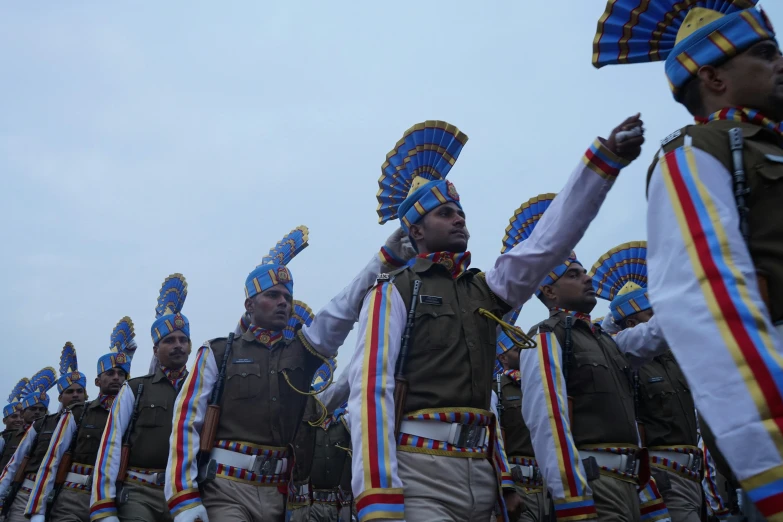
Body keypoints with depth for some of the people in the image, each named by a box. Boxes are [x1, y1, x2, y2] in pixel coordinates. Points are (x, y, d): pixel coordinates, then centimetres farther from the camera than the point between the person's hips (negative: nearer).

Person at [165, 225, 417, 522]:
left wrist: (387, 256, -15)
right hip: (226, 491, -3)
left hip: (280, 495, 3)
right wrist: (184, 498, -13)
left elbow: (345, 307, -2)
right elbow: (186, 421, -2)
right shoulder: (218, 353, 6)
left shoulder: (302, 350, 11)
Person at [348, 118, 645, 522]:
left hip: (480, 475, 6)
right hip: (419, 475, -5)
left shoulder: (484, 291, 15)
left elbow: (552, 239, 6)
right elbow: (371, 387, -13)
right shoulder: (393, 292, -1)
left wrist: (607, 156, -3)